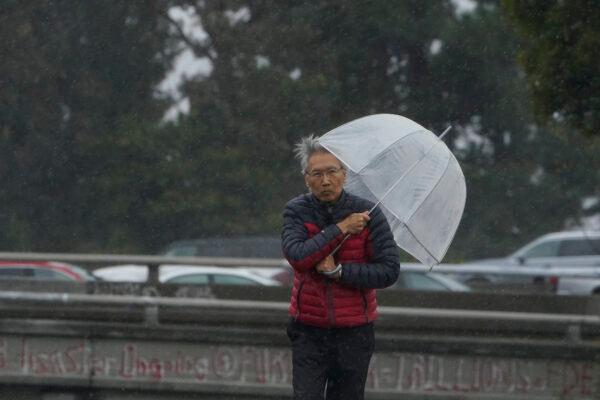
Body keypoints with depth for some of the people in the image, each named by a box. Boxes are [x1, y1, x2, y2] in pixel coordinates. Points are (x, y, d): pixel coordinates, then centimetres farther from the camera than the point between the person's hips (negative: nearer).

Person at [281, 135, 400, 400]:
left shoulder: (368, 214, -6)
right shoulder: (296, 211, -3)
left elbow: (389, 271, -11)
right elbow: (297, 256, -20)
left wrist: (338, 271, -17)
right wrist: (342, 228, -19)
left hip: (354, 331, 0)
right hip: (308, 330, 0)